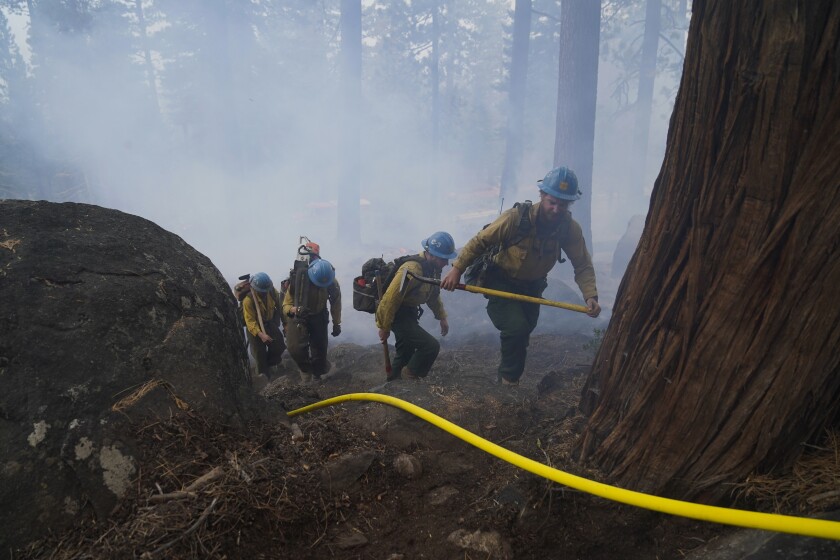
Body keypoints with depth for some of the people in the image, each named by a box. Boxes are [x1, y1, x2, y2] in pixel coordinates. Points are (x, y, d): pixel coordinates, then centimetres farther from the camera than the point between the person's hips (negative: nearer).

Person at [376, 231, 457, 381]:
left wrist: (442, 317, 15)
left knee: (407, 352, 23)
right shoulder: (412, 270, -31)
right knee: (431, 346, -15)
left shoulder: (433, 268, -2)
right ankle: (411, 378, 5)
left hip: (410, 312, 9)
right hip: (396, 314, -9)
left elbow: (433, 294, 16)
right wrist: (384, 327, -18)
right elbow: (390, 299, -27)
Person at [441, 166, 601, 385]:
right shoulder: (516, 217, -29)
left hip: (532, 287, 5)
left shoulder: (570, 229, -18)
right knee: (516, 328, -24)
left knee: (523, 333, 19)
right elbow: (480, 241, -20)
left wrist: (590, 296, -27)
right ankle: (509, 380, 0)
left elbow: (583, 265, -12)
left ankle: (508, 376, 46)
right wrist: (457, 269, -25)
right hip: (501, 282, -5)